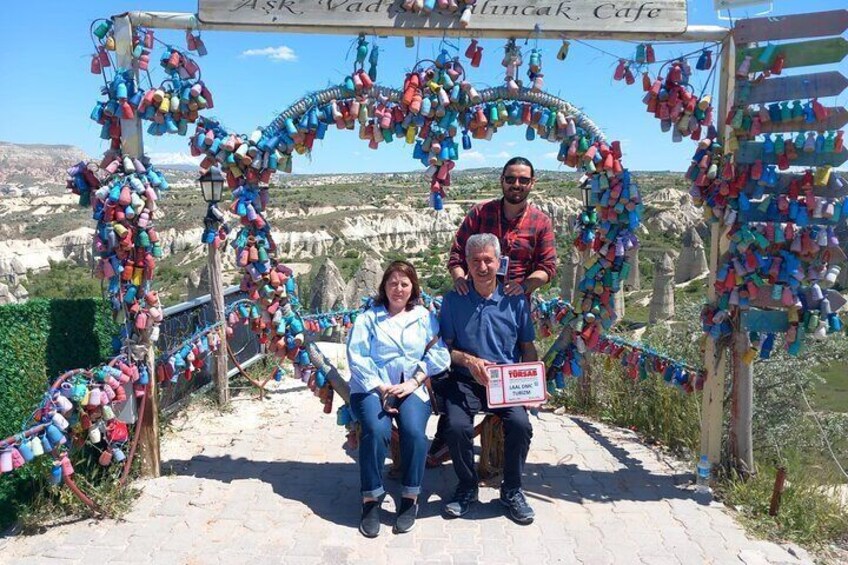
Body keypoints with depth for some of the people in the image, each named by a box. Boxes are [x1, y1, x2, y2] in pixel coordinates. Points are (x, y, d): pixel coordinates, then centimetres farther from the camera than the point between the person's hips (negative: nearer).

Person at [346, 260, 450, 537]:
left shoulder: (425, 317, 14)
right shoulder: (368, 317, 10)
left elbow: (438, 354, 2)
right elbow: (356, 357, -1)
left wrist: (412, 382, -11)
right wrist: (381, 388, -13)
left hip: (412, 388, 1)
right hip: (371, 387, -1)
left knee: (414, 431, -28)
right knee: (376, 430, -29)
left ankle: (410, 498, -9)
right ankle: (371, 499, -14)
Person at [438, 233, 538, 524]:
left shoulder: (515, 300, 4)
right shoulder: (454, 300, 2)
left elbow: (528, 347, 10)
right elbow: (445, 347, 4)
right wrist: (469, 361, -15)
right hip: (465, 380, 0)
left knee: (520, 424, -26)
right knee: (457, 426, -27)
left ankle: (512, 489, 3)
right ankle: (467, 486, 4)